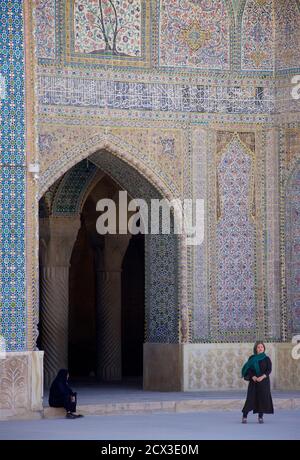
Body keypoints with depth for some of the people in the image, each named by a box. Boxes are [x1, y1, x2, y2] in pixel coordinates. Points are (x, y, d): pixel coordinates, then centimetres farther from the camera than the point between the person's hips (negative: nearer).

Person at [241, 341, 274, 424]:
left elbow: (269, 370, -4)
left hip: (264, 380, 0)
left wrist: (262, 377, -19)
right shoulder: (252, 359, 7)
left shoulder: (266, 359, 5)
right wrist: (253, 376, -16)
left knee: (263, 398, -4)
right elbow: (248, 369, 2)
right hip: (253, 381, 0)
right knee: (251, 398, -5)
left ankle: (260, 417, 3)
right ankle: (244, 416, -1)